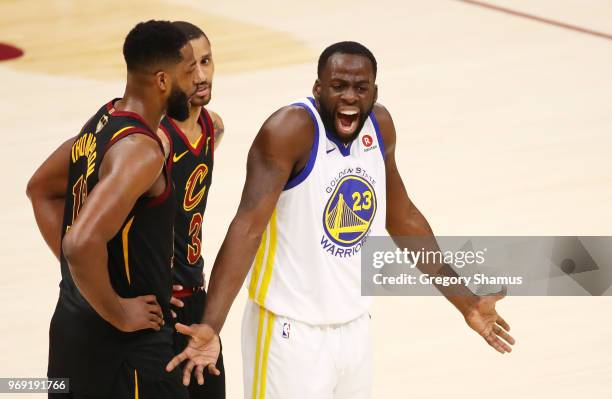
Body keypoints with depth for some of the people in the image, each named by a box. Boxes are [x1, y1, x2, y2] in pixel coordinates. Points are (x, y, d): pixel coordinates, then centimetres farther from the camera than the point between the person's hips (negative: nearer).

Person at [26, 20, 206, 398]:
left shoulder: (102, 122, 6)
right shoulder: (141, 151, -23)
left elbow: (41, 189, 22)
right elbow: (83, 244, -34)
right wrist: (118, 313, -20)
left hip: (72, 326, 9)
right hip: (126, 342, -9)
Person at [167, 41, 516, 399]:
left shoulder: (379, 125, 1)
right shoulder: (290, 130, -19)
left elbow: (401, 216, 14)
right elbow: (248, 225, -28)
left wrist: (465, 301, 18)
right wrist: (211, 325, -39)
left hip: (356, 329, 6)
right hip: (292, 332, -6)